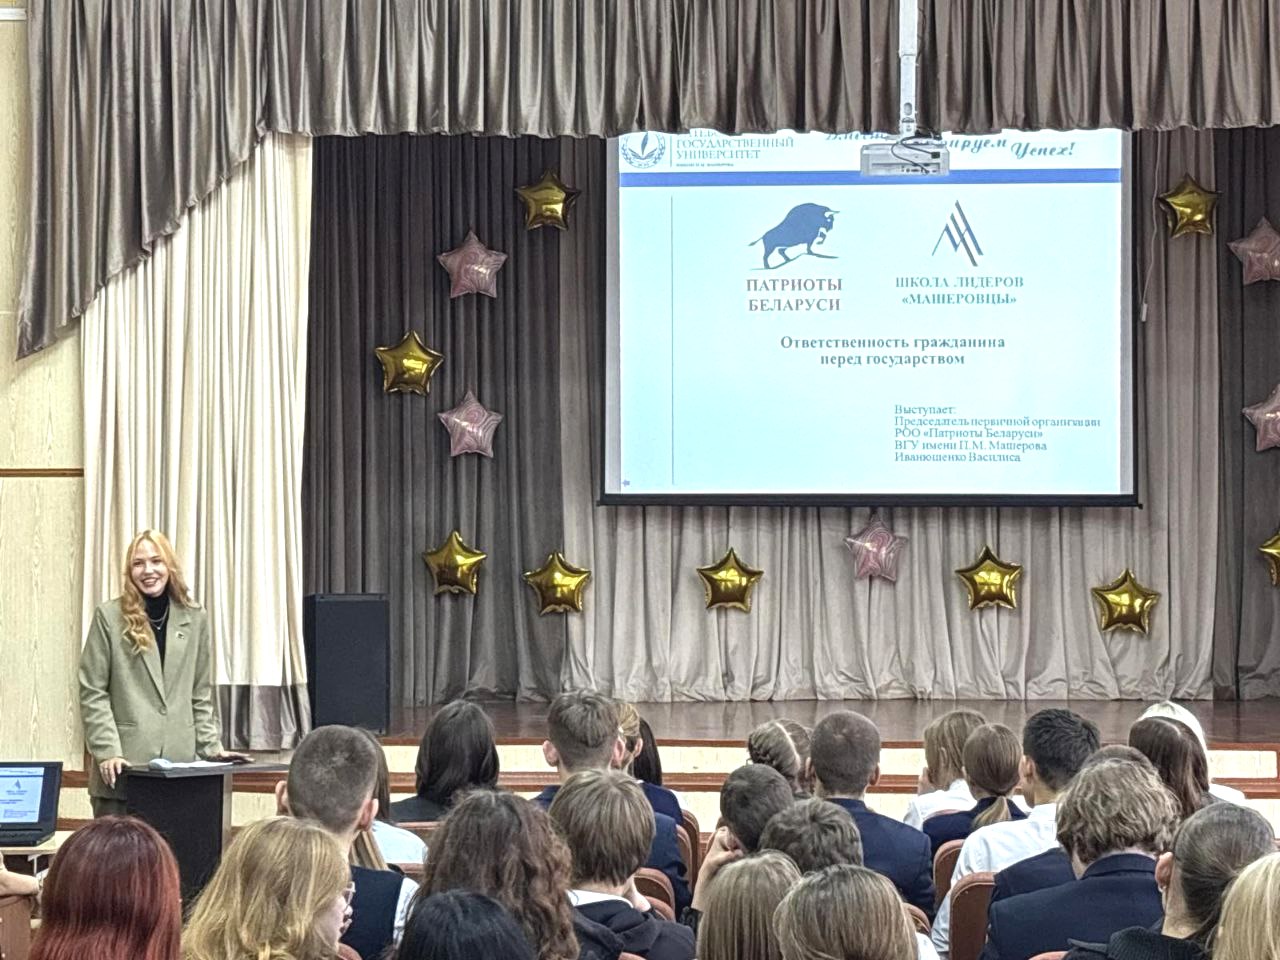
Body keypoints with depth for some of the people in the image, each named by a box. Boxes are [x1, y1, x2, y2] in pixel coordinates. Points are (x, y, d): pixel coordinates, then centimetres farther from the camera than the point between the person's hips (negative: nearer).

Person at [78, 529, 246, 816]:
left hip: (180, 765, 2)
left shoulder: (195, 620, 12)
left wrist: (211, 747, 4)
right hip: (125, 766, -2)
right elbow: (92, 693, -1)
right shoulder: (109, 617, 2)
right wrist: (107, 752, -11)